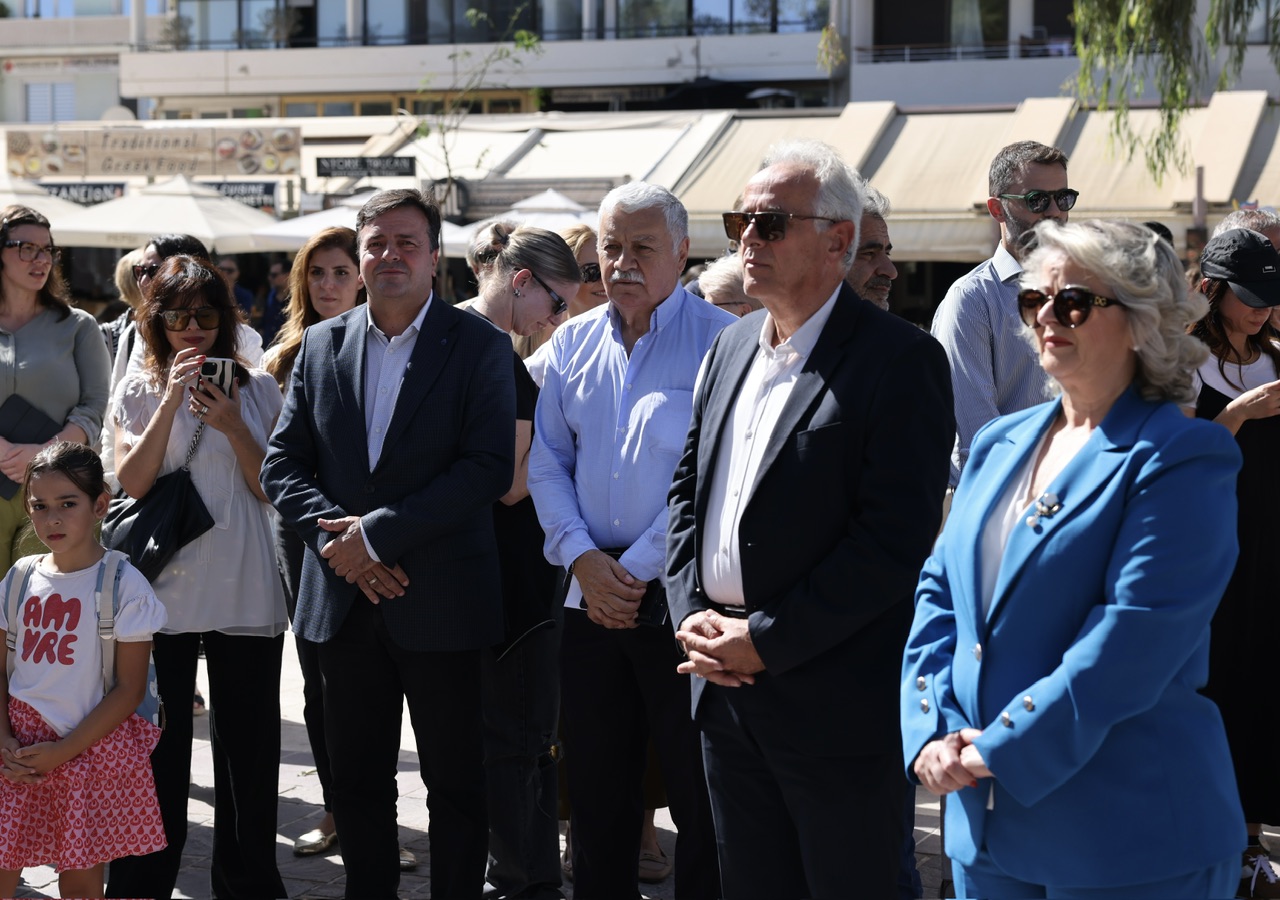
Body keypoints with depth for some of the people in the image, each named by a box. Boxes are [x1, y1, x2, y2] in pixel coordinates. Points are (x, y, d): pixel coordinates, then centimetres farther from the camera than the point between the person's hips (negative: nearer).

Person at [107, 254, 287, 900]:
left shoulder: (256, 388, 6)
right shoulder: (138, 391, 5)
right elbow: (131, 482, -7)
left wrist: (231, 426, -12)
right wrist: (171, 402, -14)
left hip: (246, 591, 1)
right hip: (166, 590, -1)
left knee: (248, 744, 7)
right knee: (159, 744, 4)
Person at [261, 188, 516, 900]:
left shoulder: (479, 346, -4)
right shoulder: (321, 346, 9)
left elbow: (489, 468, -14)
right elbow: (283, 464, 7)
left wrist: (375, 534, -17)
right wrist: (338, 538, -11)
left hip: (440, 601, -4)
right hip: (346, 600, 4)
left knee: (456, 787, 5)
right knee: (358, 781, 13)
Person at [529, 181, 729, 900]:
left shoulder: (720, 342, -8)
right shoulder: (574, 342, 10)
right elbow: (547, 462, 10)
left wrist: (638, 571, -14)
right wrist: (583, 557, -4)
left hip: (681, 598, -5)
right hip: (592, 594, 5)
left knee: (699, 794, 1)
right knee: (597, 786, 14)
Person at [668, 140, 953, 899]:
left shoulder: (900, 359, -12)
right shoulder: (731, 347, 13)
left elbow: (895, 538, -19)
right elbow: (687, 491, 17)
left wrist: (766, 641, -18)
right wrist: (693, 612, 0)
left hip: (835, 700, -7)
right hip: (724, 687, 7)